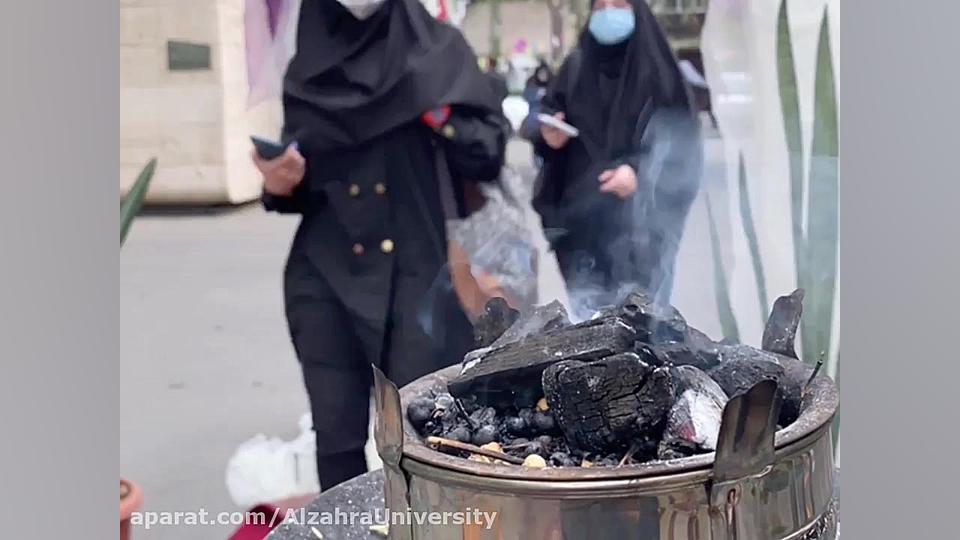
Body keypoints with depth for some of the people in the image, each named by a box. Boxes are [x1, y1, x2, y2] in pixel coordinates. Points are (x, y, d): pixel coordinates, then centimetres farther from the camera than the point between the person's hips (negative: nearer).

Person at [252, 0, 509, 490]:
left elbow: (490, 153, 1)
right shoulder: (308, 67, 12)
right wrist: (281, 184, -5)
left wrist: (434, 110, -12)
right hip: (325, 277, 3)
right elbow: (302, 183, 16)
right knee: (336, 435, 2)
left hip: (418, 274, -2)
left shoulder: (439, 49, 5)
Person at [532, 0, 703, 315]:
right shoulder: (576, 66, 11)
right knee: (586, 308, -2)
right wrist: (549, 135, -7)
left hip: (639, 213, -3)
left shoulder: (654, 66, 1)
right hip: (582, 211, 3)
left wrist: (640, 170, -20)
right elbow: (549, 115, 17)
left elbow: (680, 136, -4)